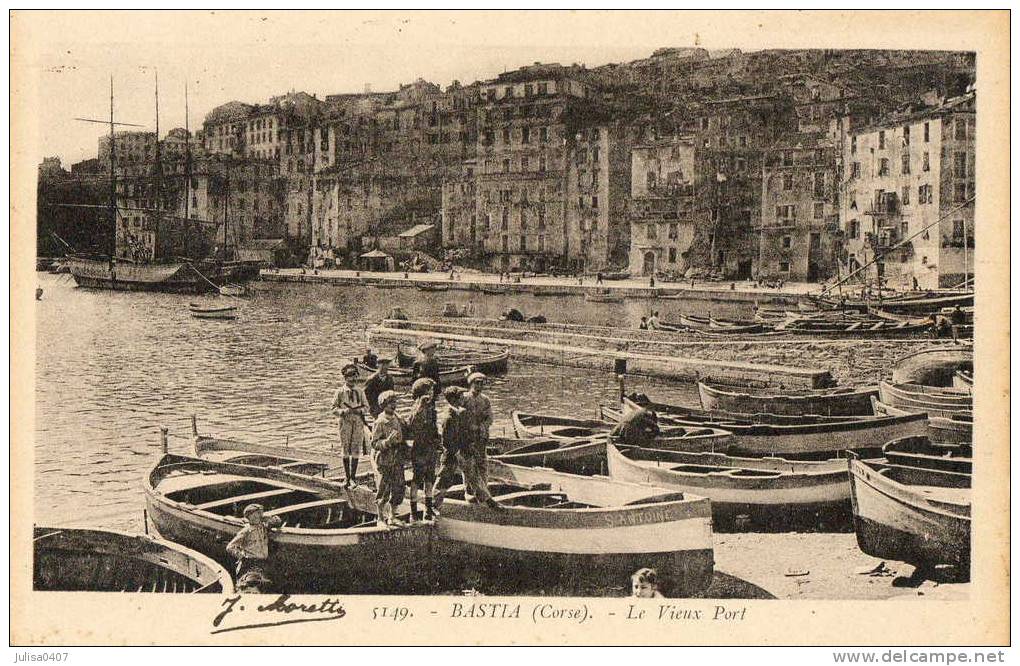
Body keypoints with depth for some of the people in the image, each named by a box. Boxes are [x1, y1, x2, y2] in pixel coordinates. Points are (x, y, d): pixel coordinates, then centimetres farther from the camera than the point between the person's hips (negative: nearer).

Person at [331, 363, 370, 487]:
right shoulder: (340, 392, -1)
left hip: (359, 423, 2)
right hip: (345, 423, -1)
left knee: (356, 451, 3)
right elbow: (334, 409, 0)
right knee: (345, 451, 3)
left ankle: (352, 477, 11)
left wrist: (359, 410, -11)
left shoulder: (360, 391, 5)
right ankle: (347, 477, 13)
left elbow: (366, 407, 10)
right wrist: (344, 411, -18)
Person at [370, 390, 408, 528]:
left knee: (398, 490, 6)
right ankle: (381, 518, 15)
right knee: (383, 491, 1)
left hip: (397, 460, 6)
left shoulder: (397, 419, 6)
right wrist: (387, 441, -31)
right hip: (383, 461, -6)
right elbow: (374, 443, -17)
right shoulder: (379, 423, -14)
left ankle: (392, 517, 20)